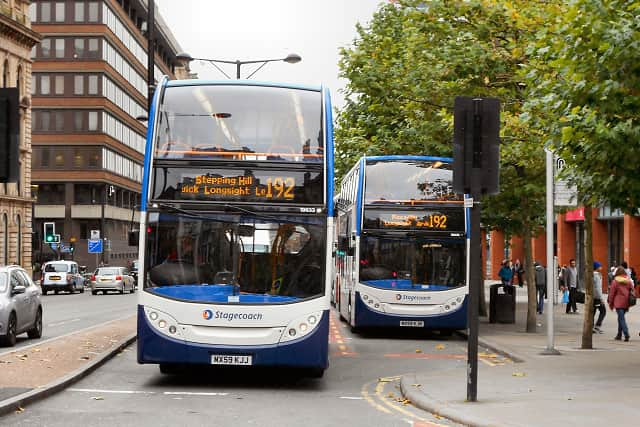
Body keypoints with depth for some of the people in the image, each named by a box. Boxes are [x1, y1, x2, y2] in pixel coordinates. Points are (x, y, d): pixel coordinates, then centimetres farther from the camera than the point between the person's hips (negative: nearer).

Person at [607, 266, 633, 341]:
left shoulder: (615, 281, -7)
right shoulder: (628, 281, 6)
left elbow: (612, 293, -4)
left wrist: (610, 303, 6)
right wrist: (629, 303, 15)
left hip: (618, 303, -5)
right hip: (626, 303, 5)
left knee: (621, 318, -5)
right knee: (621, 318, 18)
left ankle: (626, 334, -18)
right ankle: (619, 335, 22)